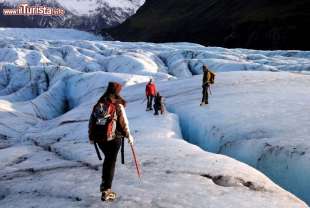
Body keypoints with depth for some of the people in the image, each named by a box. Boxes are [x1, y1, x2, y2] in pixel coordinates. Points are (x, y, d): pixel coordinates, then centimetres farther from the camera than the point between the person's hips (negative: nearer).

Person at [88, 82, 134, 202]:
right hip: (113, 138, -5)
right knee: (111, 162, 5)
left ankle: (104, 184, 31)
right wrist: (128, 136, 6)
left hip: (99, 138, 5)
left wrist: (91, 137, 19)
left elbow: (91, 121, 9)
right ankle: (106, 191, 7)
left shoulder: (99, 103, 6)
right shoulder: (118, 105, -9)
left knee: (107, 159, 25)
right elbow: (124, 122, -8)